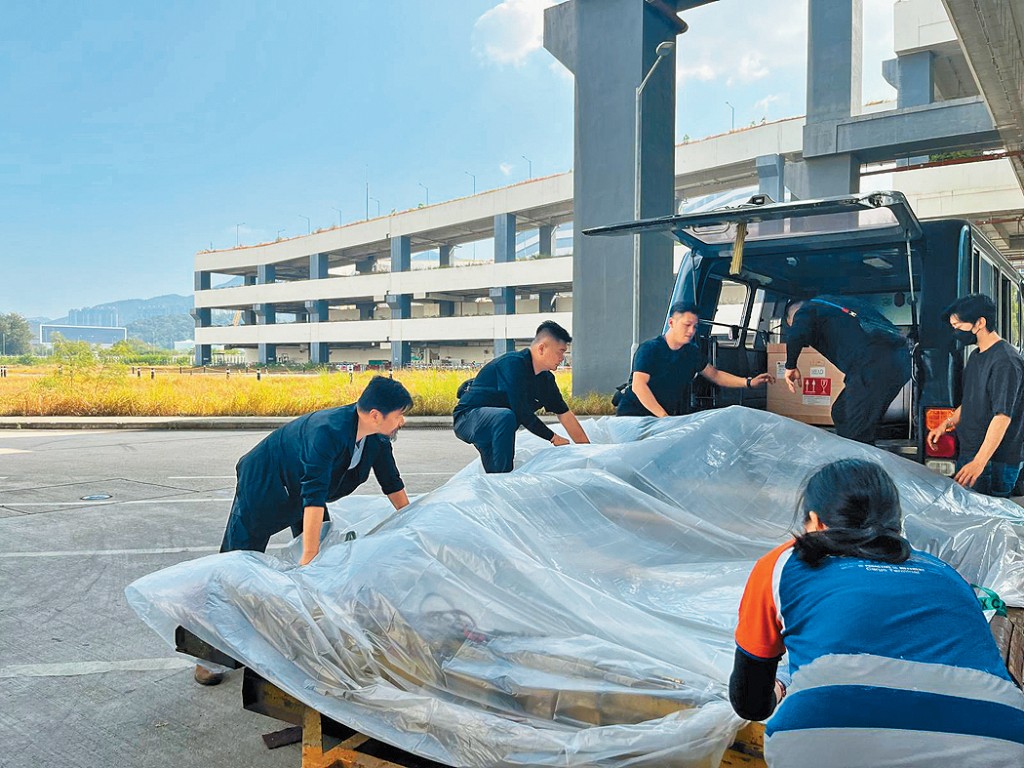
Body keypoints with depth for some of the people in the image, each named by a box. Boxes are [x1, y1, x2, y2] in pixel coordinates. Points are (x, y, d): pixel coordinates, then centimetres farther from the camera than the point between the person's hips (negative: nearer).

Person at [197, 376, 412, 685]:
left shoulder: (377, 438, -14)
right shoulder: (327, 431, -39)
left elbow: (392, 484, 2)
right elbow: (314, 496, -44)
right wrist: (309, 556, -45)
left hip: (303, 492, 8)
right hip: (263, 485, -8)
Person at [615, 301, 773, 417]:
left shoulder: (692, 353, 9)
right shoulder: (649, 349, -12)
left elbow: (715, 375, 22)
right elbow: (638, 386, -20)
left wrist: (748, 382, 9)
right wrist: (663, 415, -25)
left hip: (670, 416, 6)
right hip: (634, 414, -6)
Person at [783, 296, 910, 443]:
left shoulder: (805, 310, 10)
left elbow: (796, 335, -13)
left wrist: (791, 366, 3)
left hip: (871, 364, -9)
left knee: (855, 435, -3)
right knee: (841, 414, 19)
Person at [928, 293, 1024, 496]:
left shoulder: (1005, 361, -18)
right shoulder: (976, 356, 14)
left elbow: (1003, 417, -24)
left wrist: (979, 462, -29)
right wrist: (947, 424, 16)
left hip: (995, 462, -9)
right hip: (968, 453, 9)